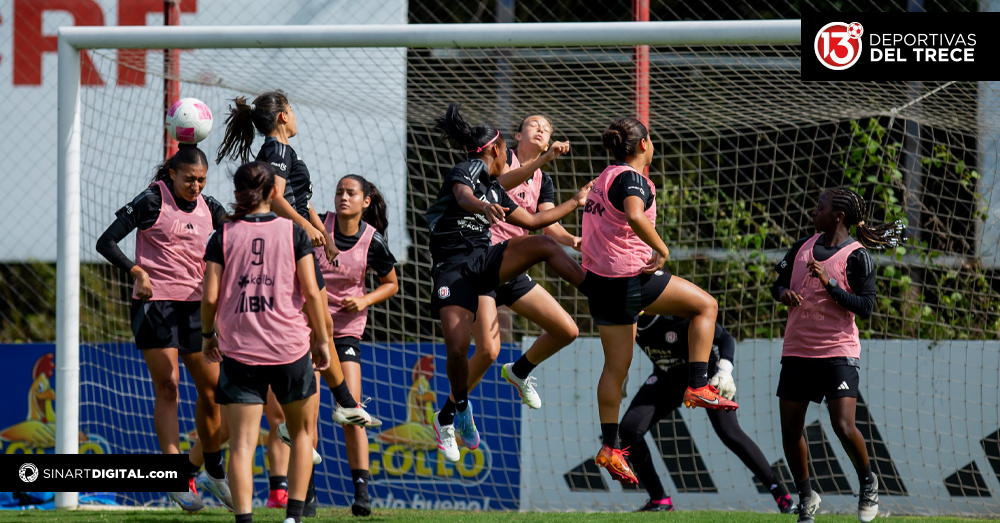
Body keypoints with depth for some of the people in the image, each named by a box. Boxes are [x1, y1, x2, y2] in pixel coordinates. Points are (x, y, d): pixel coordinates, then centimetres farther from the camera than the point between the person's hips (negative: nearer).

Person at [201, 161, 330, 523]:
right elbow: (312, 292, -5)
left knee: (242, 442, -1)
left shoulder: (223, 236, 1)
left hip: (239, 350, 0)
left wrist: (208, 335, 15)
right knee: (302, 431, 19)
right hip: (290, 348, 0)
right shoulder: (293, 232, -1)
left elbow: (210, 295, -2)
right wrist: (321, 339, 6)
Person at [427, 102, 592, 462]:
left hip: (485, 260, 6)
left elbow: (531, 220, 30)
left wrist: (576, 202, 33)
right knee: (457, 348, -18)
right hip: (453, 268, -6)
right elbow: (463, 197, -30)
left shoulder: (494, 188, 20)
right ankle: (457, 408, 7)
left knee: (544, 245, -18)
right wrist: (484, 208, -54)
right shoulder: (466, 171, -5)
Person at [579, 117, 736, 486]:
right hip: (631, 277, -9)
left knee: (615, 367, 14)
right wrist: (662, 251, -22)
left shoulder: (604, 178, 17)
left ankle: (610, 448, 14)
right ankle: (698, 387, -2)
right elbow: (634, 216, -33)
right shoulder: (632, 178, -12)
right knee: (706, 305, 5)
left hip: (600, 280, 9)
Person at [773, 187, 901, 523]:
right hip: (797, 351, 6)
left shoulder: (856, 256, -6)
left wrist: (829, 284, -21)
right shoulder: (803, 246, 11)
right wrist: (783, 293, -3)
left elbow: (866, 307, -12)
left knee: (843, 426, -17)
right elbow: (779, 282, 20)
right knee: (790, 430, 3)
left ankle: (868, 482, 10)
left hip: (838, 352, -6)